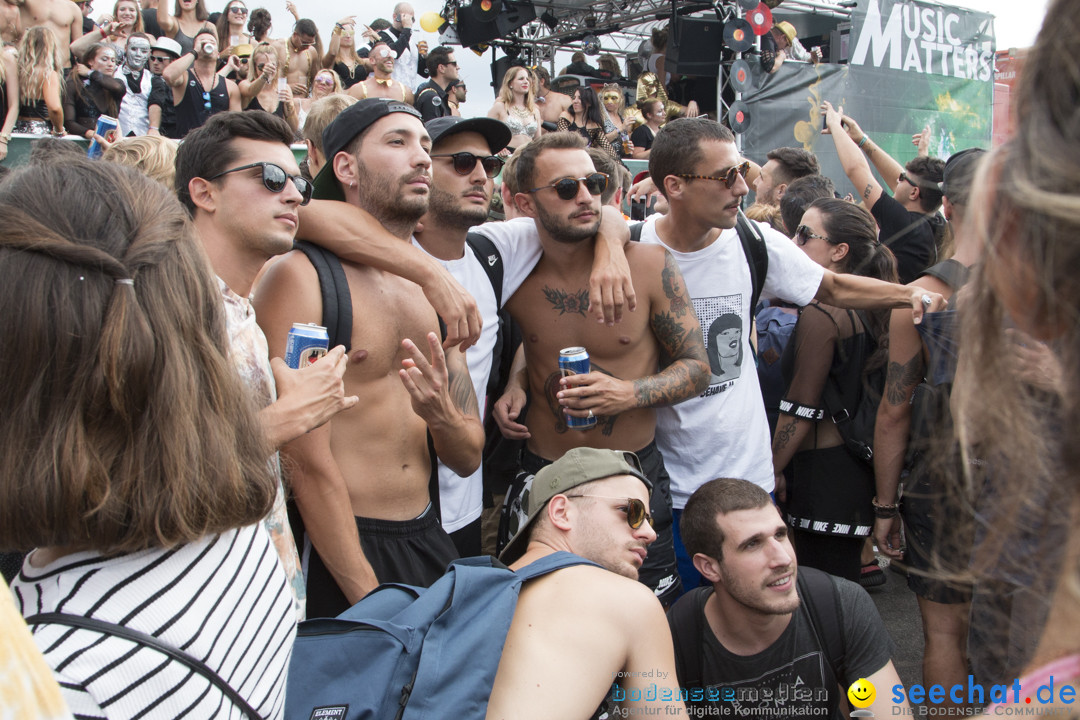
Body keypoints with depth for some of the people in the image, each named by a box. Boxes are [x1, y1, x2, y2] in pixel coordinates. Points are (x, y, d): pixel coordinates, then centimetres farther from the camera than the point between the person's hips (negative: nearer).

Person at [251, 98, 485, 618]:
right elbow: (309, 462, -16)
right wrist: (369, 595, -16)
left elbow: (468, 458, 10)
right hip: (340, 553, -6)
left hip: (429, 538, 6)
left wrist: (442, 416, -13)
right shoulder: (302, 276, -11)